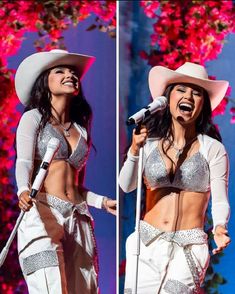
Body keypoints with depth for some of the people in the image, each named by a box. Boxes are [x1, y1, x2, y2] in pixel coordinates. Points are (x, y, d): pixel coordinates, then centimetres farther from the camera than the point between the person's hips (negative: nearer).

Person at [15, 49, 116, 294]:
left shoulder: (81, 128, 22)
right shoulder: (34, 118, 5)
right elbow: (23, 162, -10)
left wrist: (103, 202, 16)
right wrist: (23, 191, -30)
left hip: (78, 219, 6)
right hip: (42, 214, -5)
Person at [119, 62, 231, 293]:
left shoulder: (213, 149, -2)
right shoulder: (149, 141, 4)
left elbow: (220, 201, -4)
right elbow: (126, 186, -5)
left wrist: (219, 227, -24)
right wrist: (134, 152, -21)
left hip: (188, 248, -2)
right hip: (147, 244, 2)